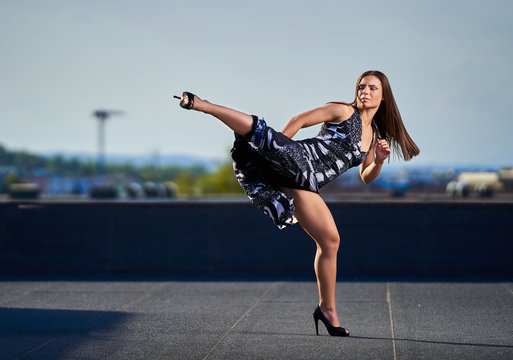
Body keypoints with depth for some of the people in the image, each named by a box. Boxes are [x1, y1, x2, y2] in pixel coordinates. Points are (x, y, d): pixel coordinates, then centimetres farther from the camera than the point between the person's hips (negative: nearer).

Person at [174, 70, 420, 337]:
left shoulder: (374, 136, 22)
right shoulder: (343, 112, 6)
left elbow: (366, 177, 28)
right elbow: (298, 121, 3)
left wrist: (379, 160, 7)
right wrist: (277, 151, -6)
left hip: (304, 186, 5)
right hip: (295, 158, -5)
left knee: (330, 241, 2)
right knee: (258, 129, -33)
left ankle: (327, 309, 13)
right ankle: (199, 104, -28)